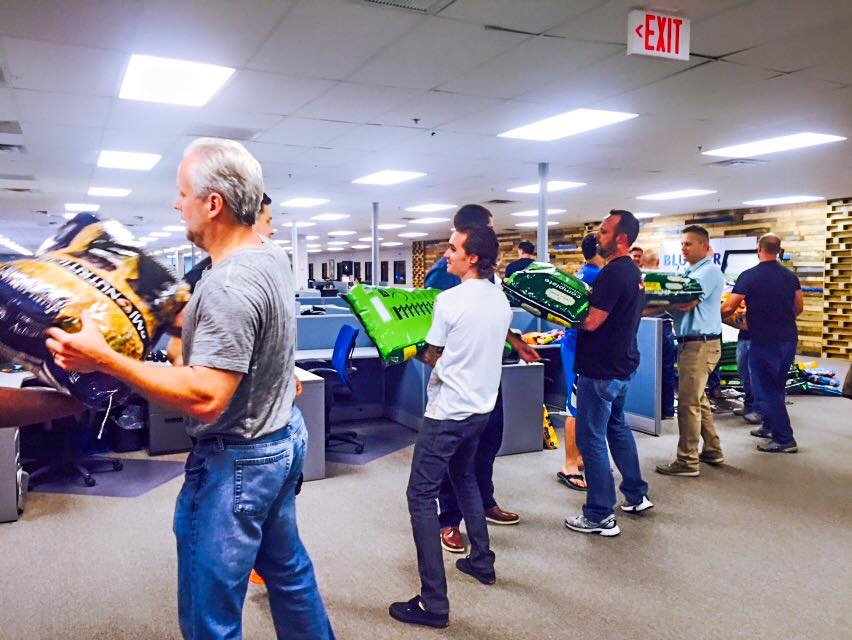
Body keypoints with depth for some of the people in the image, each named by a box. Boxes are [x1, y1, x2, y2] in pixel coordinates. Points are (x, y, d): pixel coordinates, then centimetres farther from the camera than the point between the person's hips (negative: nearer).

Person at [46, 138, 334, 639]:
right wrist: (189, 312, 18)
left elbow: (205, 398, -30)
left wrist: (105, 360, -28)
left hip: (237, 461, -10)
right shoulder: (274, 254, 3)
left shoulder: (227, 287, -27)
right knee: (287, 566, 26)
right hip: (285, 436, 10)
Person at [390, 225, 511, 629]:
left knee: (421, 497, -2)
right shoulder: (501, 300, 4)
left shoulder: (449, 300, -18)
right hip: (481, 408, 8)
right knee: (464, 478, 28)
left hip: (447, 411, -8)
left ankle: (434, 603, -1)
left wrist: (422, 350, 12)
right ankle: (481, 561, 38)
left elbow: (432, 357, -7)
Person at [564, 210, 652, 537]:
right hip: (622, 365, 10)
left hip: (600, 370, -10)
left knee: (592, 439, -2)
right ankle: (636, 495, 35)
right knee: (618, 428, 24)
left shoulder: (612, 273, -21)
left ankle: (600, 517, 7)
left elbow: (591, 322, -24)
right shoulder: (633, 272, 11)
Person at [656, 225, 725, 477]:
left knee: (688, 403, -6)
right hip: (689, 343, 10)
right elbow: (675, 302, 12)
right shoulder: (687, 272, 17)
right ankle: (712, 451, 28)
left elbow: (687, 303, -22)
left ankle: (687, 461, 1)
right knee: (698, 400, 17)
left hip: (700, 344, -10)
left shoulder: (709, 271, -12)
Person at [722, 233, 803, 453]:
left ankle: (785, 439, 1)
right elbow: (799, 307, 11)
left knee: (766, 390, 1)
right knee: (776, 386, 20)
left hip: (764, 341, -7)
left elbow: (728, 308, -15)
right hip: (788, 338, 7)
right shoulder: (790, 276, 4)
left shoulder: (749, 276, -14)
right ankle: (770, 427, 32)